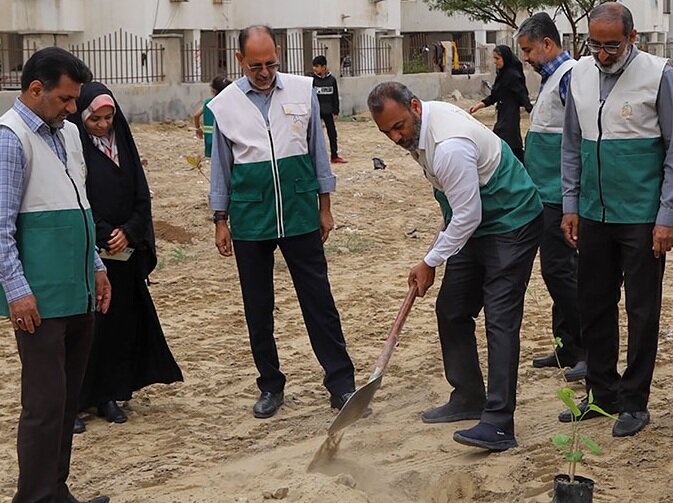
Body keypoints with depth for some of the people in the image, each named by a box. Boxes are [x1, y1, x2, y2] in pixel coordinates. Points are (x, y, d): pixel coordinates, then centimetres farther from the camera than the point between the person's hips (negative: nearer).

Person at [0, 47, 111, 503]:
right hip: (41, 298, -8)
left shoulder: (68, 133, 15)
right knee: (45, 403, -6)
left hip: (79, 292, 8)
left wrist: (96, 267, 21)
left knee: (68, 399, 12)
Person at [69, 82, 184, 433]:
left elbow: (141, 197, 8)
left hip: (124, 254, 5)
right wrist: (103, 238, -14)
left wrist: (128, 233, -7)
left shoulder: (123, 146, 8)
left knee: (119, 322, 7)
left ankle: (108, 395, 17)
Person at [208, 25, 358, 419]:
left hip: (300, 214, 0)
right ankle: (270, 385, 21)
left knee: (319, 300, 0)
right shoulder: (224, 105, -1)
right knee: (258, 308, 9)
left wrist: (325, 208, 8)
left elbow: (318, 151, 7)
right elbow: (221, 167, 7)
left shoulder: (303, 91, 0)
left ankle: (341, 383, 6)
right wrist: (221, 222, 7)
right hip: (250, 219, 1)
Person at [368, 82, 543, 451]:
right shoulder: (418, 127, -1)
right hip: (476, 223, 10)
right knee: (451, 309, 11)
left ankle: (499, 424, -18)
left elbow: (467, 216, -26)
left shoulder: (449, 147, -32)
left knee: (500, 319, -15)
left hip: (512, 225, -10)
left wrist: (430, 262, -16)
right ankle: (468, 399, 23)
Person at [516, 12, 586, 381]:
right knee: (557, 269, 13)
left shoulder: (570, 76, -15)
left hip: (560, 195, -10)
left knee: (559, 269, -9)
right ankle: (567, 348, 21)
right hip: (548, 194, 10)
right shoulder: (551, 77, 16)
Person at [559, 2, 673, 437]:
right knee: (594, 308, 12)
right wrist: (570, 205, 9)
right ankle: (603, 394, 25)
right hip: (594, 216, 5)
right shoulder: (581, 75, 5)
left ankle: (635, 402, 14)